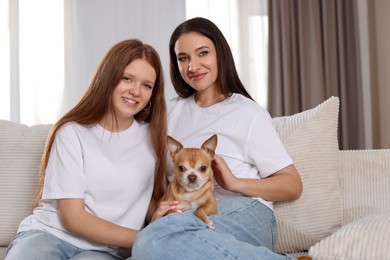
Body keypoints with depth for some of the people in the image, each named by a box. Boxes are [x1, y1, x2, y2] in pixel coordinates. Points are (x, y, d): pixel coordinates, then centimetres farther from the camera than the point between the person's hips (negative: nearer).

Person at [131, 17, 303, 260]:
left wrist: (236, 183, -13)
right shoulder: (171, 111, 21)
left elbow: (293, 185, 3)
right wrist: (156, 210, -7)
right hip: (187, 216, 5)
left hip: (244, 214, -4)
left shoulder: (249, 112, 7)